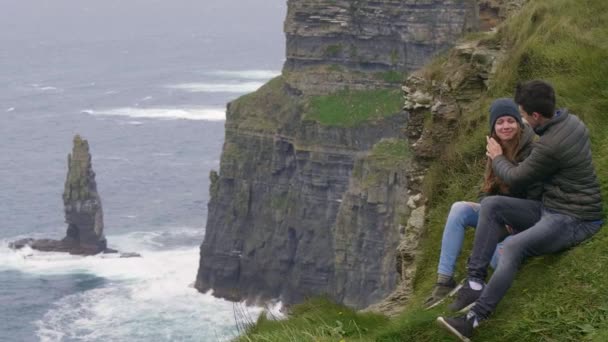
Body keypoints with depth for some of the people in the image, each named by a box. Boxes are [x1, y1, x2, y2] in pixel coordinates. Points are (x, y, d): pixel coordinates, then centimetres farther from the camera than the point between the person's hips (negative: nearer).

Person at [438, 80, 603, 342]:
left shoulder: (549, 147, -25)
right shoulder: (571, 121, 3)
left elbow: (515, 178, -9)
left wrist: (497, 158, 11)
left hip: (574, 221, -10)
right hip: (551, 209, 10)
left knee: (512, 248, -32)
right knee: (491, 205, -6)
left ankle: (474, 319, -33)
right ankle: (476, 282, -10)